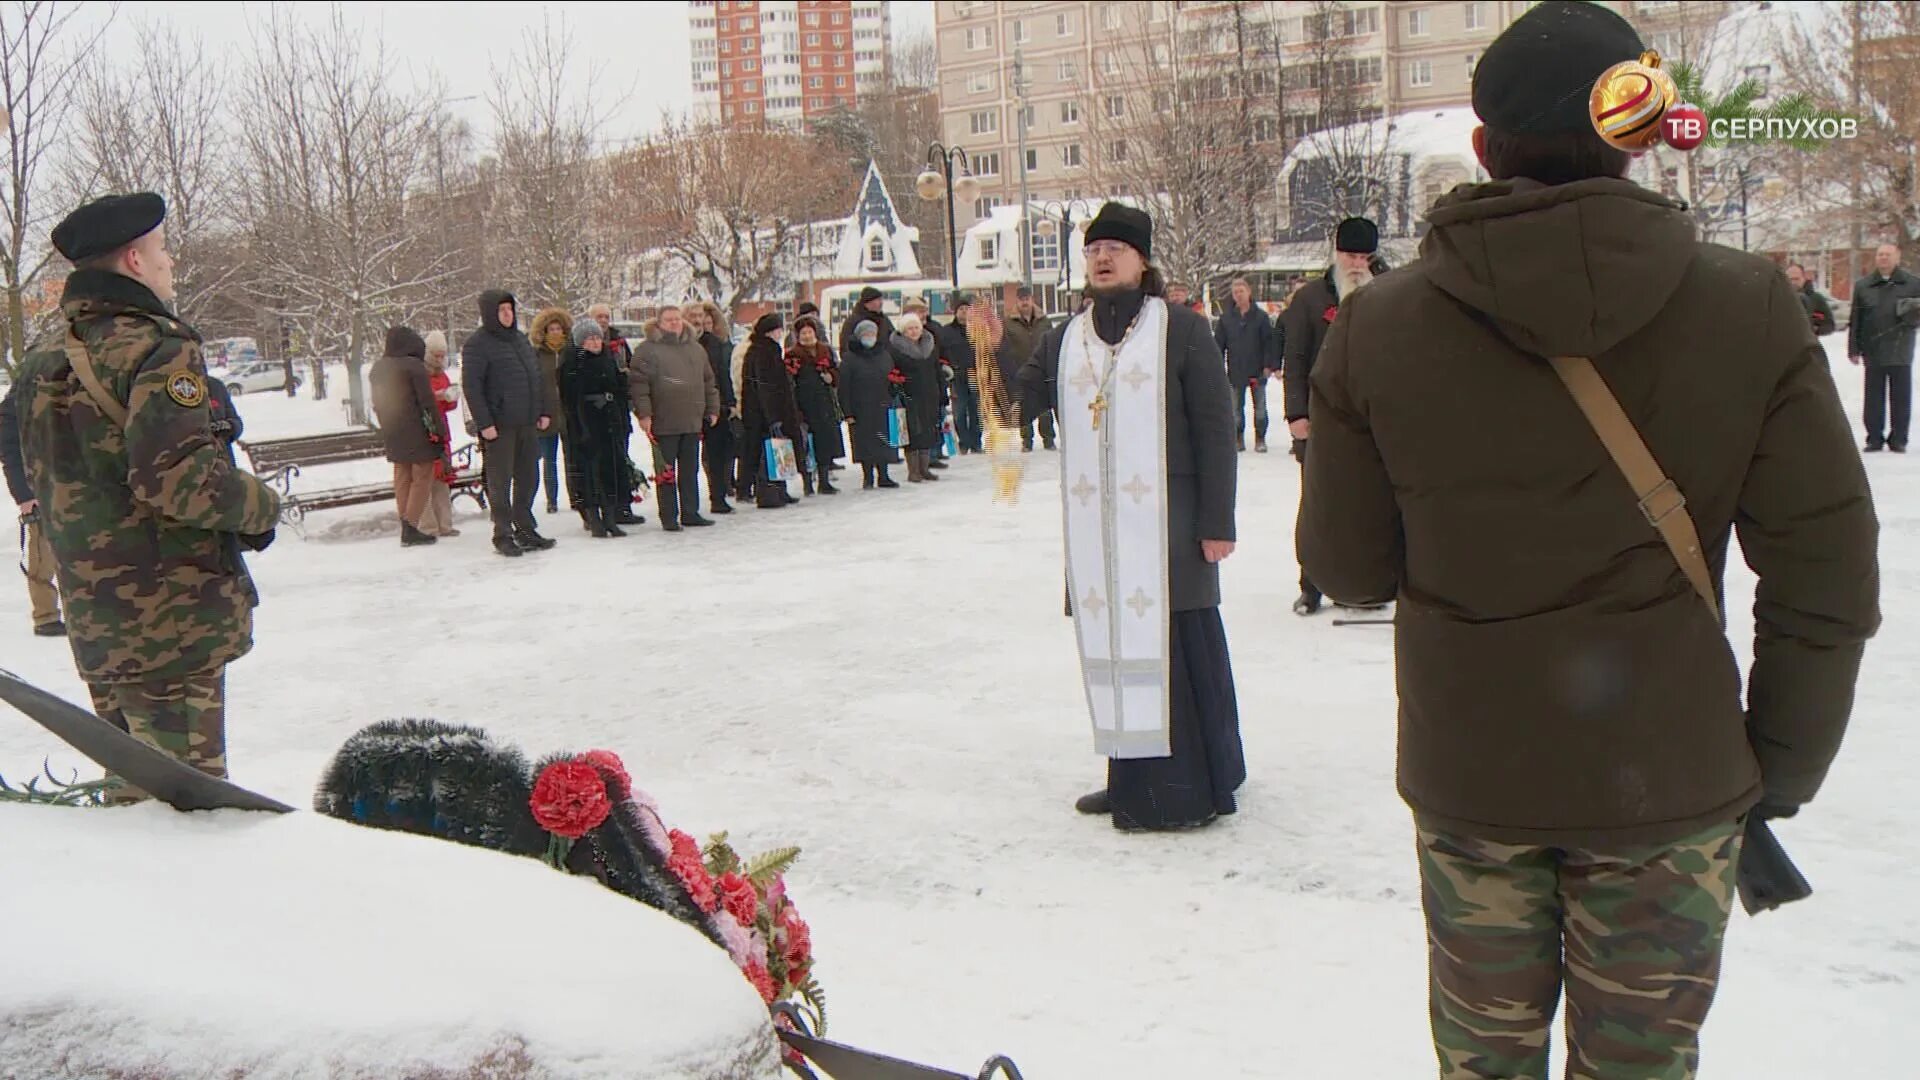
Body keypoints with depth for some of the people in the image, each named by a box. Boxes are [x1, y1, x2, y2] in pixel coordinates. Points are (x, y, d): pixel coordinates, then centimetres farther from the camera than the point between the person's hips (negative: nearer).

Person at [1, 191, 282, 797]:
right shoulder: (158, 350, -15)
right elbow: (176, 474, -26)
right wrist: (260, 506, -11)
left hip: (93, 620, 9)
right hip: (169, 618, -8)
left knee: (135, 791, 21)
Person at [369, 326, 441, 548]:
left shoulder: (378, 368, 11)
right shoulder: (414, 366, -11)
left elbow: (377, 404, 16)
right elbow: (427, 402, -13)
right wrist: (438, 432, -10)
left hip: (393, 436, 7)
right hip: (418, 433, -7)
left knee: (402, 479, 12)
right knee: (422, 478, -1)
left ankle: (406, 528, 11)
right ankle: (411, 527, -9)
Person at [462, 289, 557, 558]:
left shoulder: (521, 339, 15)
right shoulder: (477, 345, -7)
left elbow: (537, 378, 20)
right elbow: (471, 386, -12)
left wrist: (544, 411, 13)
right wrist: (484, 423, -17)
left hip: (528, 423, 7)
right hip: (499, 426, -7)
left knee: (528, 478, 11)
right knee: (500, 482, 0)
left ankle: (526, 529, 22)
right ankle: (503, 535, 7)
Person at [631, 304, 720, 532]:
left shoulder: (696, 349, 14)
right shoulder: (647, 350, -4)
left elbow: (709, 381, 21)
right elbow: (638, 383, -9)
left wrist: (713, 409, 18)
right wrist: (643, 414, -15)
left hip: (692, 422, 5)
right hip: (663, 423, -5)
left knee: (690, 470, 11)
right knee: (666, 472, 0)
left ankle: (690, 513, 20)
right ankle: (669, 518, 6)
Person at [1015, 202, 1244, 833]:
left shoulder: (1179, 330, -2)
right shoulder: (1067, 341, 14)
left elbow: (1215, 427, -5)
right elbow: (1019, 400, 13)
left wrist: (1217, 521, -9)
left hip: (1167, 525, -5)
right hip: (1094, 533, 5)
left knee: (1179, 649, -2)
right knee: (1112, 648, 7)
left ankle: (1196, 787, 8)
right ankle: (1135, 781, 18)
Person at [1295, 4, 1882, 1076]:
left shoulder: (1378, 327, -12)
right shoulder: (1752, 309, -11)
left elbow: (1345, 565, -4)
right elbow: (1827, 580, -7)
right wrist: (1784, 768, 6)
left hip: (1467, 779, 1)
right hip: (1672, 783, 0)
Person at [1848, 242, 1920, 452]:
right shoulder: (1863, 286, 9)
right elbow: (1855, 320, 8)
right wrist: (1853, 349, 3)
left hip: (1900, 351, -1)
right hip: (1872, 352, 1)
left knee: (1901, 398, 2)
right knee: (1874, 398, 4)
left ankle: (1898, 439, 8)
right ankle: (1874, 439, 10)